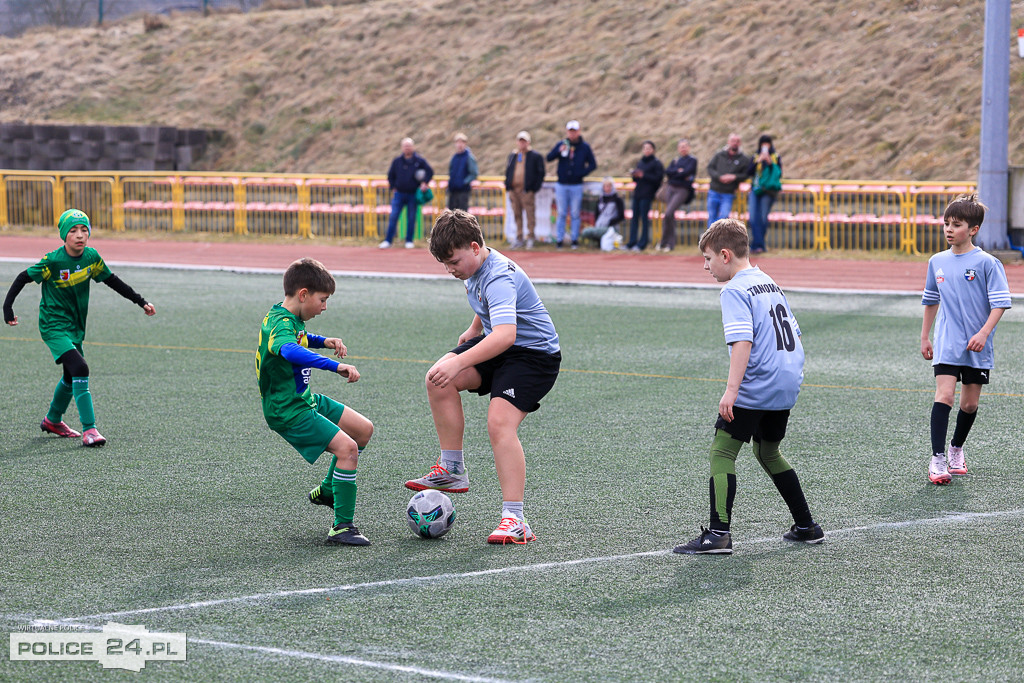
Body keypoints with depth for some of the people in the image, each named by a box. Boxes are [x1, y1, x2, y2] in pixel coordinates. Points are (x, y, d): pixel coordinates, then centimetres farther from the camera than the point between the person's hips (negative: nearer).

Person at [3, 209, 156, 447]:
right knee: (80, 369, -23)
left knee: (72, 377, 20)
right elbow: (24, 278, -11)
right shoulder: (53, 261, -19)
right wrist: (7, 307, -19)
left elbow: (112, 281, 10)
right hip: (53, 326, -7)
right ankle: (89, 429, -22)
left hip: (76, 327, 7)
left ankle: (52, 420, 44)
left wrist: (141, 302, 11)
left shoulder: (92, 257, -3)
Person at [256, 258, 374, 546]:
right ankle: (342, 527, -17)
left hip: (305, 399, 11)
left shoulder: (285, 316, 7)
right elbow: (290, 351, -49)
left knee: (364, 429, 16)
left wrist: (323, 341, 14)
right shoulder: (281, 324, -24)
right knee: (346, 447, -22)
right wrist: (335, 366, -55)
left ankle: (327, 490, 31)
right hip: (288, 411, -11)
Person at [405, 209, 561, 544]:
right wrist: (473, 330, 37)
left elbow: (506, 334, -45)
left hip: (535, 354, -9)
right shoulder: (476, 268, 1)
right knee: (438, 381, -14)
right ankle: (452, 470, -5)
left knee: (500, 422, -25)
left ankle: (515, 520, -25)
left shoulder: (499, 277, -29)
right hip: (497, 346, 9)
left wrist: (458, 363, -50)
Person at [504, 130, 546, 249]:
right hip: (513, 190, 5)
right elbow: (507, 172, 22)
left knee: (530, 215, -5)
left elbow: (541, 173, 0)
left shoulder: (535, 156, 1)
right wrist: (507, 186, 10)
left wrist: (534, 188, -8)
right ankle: (519, 239, 13)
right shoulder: (512, 156, 17)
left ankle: (530, 238, 1)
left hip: (527, 191, -5)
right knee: (517, 215, 8)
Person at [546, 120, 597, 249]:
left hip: (576, 186, -1)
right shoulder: (561, 144, 4)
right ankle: (559, 239, 5)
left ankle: (575, 239, 7)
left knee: (575, 214, 2)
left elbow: (593, 164, 7)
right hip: (561, 185, 1)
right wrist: (559, 151, -23)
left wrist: (582, 173, -9)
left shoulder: (585, 147, 3)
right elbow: (549, 158, -4)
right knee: (561, 213, 2)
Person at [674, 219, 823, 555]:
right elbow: (794, 332, 20)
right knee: (768, 451, 23)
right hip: (787, 387, 9)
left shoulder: (735, 290, -10)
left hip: (755, 388, -9)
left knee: (722, 451, -6)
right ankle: (806, 527, 25)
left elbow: (743, 342, -22)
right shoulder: (769, 283, 16)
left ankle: (719, 533, -15)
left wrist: (731, 391, -25)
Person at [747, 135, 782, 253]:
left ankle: (756, 245, 5)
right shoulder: (755, 158, 13)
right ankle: (758, 245, -14)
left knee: (763, 218, -5)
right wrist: (758, 161, -13)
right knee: (754, 218, -12)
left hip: (768, 191, -2)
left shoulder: (776, 157, 9)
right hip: (755, 190, 2)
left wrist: (770, 163, -14)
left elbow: (779, 173, -2)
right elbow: (749, 172, 0)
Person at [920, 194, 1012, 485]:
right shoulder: (937, 262, 6)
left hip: (977, 347, -1)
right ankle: (938, 458, -15)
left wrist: (984, 333, -20)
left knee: (970, 403, 8)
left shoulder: (987, 263, -7)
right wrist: (924, 338, 19)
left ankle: (956, 449, 31)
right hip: (947, 344, 1)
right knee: (944, 395, -14)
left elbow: (1000, 303, -9)